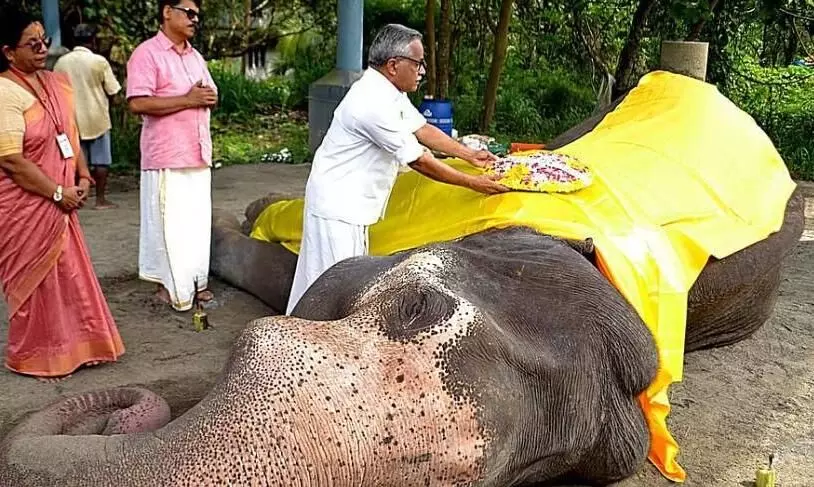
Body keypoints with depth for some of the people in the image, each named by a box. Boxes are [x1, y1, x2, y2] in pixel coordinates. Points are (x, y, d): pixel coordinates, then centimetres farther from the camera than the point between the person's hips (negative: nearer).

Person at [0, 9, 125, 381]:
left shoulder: (55, 83, 7)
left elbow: (71, 135, 15)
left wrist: (82, 178, 3)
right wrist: (59, 192, -16)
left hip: (58, 203, 8)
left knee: (68, 275, 15)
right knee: (36, 281, 5)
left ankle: (69, 347, 31)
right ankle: (33, 358, 22)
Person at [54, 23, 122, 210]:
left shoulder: (61, 62, 1)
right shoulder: (99, 61, -10)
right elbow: (113, 90, -6)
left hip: (73, 119, 4)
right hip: (96, 118, -3)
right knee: (101, 160, 4)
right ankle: (100, 199, 4)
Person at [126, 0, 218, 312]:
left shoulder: (195, 56, 17)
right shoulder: (147, 53, -9)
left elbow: (211, 95, 20)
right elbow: (137, 103, -19)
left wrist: (206, 97, -5)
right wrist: (187, 100, -17)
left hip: (198, 154, 8)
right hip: (167, 157, -7)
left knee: (198, 221, 11)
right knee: (169, 223, -1)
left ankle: (194, 280, 22)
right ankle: (171, 284, 11)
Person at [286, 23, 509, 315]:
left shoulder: (390, 92, 4)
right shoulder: (374, 104, -26)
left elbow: (422, 130, 15)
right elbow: (419, 161, -21)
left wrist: (470, 155, 12)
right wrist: (472, 183, -12)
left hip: (351, 204, 10)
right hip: (337, 206, -10)